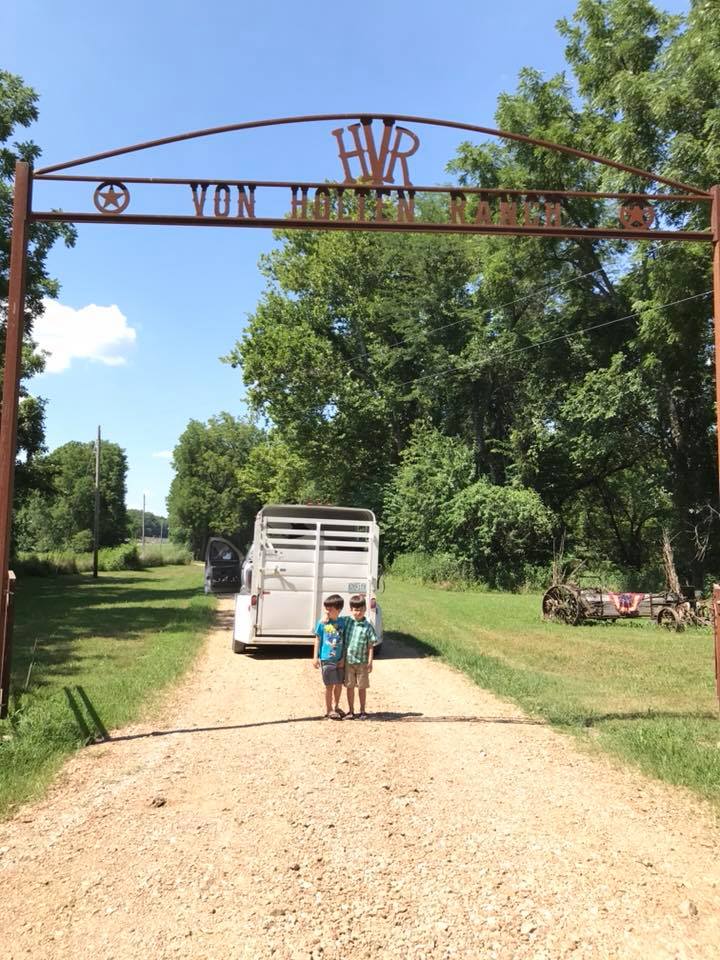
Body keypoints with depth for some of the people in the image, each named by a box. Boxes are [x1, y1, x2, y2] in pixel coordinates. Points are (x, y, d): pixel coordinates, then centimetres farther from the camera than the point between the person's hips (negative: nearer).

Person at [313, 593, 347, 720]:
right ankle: (328, 710, 18)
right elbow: (318, 640, 1)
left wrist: (343, 658, -1)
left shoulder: (342, 622, -1)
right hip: (326, 659, -3)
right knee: (330, 685, 2)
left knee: (339, 684, 12)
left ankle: (336, 706, 33)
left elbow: (345, 641, 3)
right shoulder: (322, 623, -6)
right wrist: (315, 657, -2)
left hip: (339, 659, 3)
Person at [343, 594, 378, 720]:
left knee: (362, 687, 10)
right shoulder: (346, 621, -3)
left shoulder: (368, 626, -6)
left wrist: (370, 662, -7)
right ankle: (351, 710, 22)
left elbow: (371, 646, -4)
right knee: (349, 686, 10)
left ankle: (362, 711, 23)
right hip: (348, 660, 1)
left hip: (362, 661, -1)